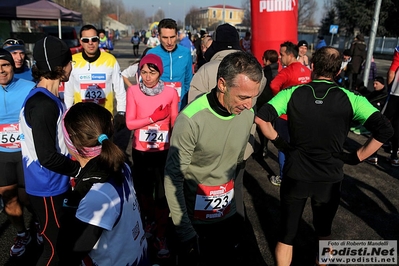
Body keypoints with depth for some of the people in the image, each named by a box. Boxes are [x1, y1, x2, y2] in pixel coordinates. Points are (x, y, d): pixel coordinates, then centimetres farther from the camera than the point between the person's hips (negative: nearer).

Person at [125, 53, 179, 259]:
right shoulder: (133, 91, -8)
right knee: (144, 190, 20)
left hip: (164, 151, -1)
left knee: (162, 194, 1)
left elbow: (175, 124, -2)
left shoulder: (171, 92, -8)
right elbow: (129, 123, -11)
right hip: (140, 151, 2)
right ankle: (149, 220, 48)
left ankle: (161, 236, 21)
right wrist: (152, 118, -24)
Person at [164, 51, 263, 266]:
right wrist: (185, 232, -18)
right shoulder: (191, 120, -25)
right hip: (195, 219, -4)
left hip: (230, 215, 5)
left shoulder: (248, 114, -8)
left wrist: (232, 197, 13)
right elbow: (173, 177, -19)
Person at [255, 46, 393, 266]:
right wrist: (356, 157, -5)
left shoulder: (292, 93, -8)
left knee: (286, 234, 16)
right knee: (323, 232, 27)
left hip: (295, 175, -1)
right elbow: (385, 129, -15)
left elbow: (261, 117, -16)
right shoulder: (350, 99, -8)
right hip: (330, 179, 1)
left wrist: (279, 143, -3)